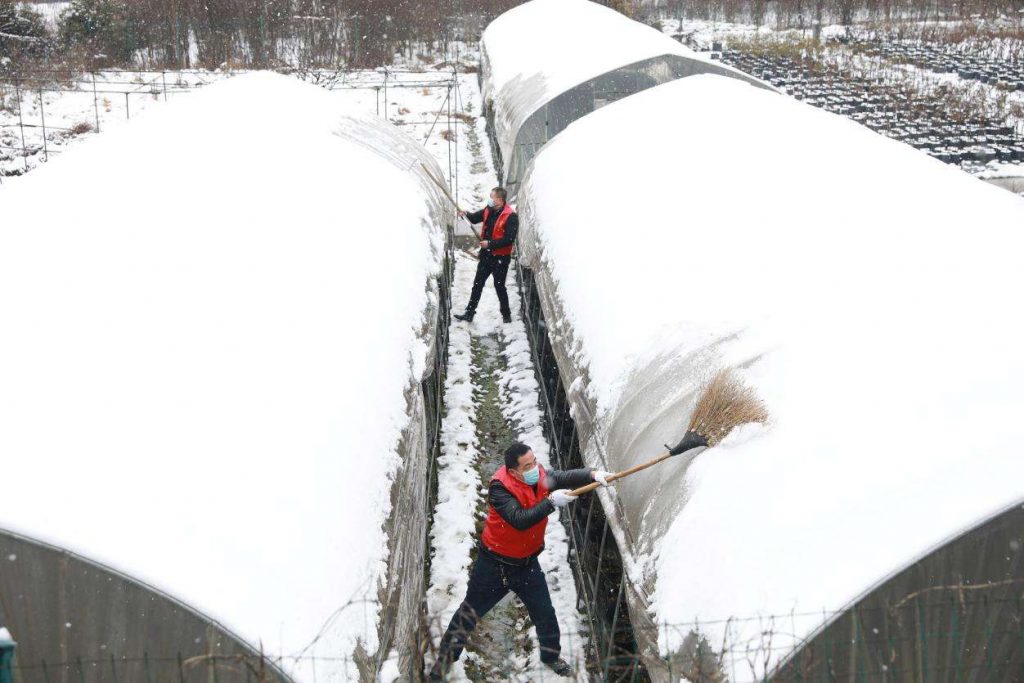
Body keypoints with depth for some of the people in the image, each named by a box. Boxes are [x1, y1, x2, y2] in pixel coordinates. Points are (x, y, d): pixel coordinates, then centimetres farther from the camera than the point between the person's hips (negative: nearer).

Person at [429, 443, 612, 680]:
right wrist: (551, 502, -41)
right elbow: (520, 520, -38)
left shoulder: (540, 476, -11)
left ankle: (551, 656, 38)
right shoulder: (500, 488, -28)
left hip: (527, 563, 5)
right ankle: (445, 658, 28)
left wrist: (592, 475, -42)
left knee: (545, 613, 13)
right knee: (470, 612, 10)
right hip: (494, 563, -5)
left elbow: (565, 477, -25)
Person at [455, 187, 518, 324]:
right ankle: (469, 313, 18)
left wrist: (490, 244, -26)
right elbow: (475, 218, 15)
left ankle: (506, 314, 22)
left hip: (500, 257, -7)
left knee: (499, 286, 4)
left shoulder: (510, 216, -20)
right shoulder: (489, 210, 2)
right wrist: (466, 215, -7)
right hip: (486, 255, 7)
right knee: (477, 284, 10)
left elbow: (509, 239, -24)